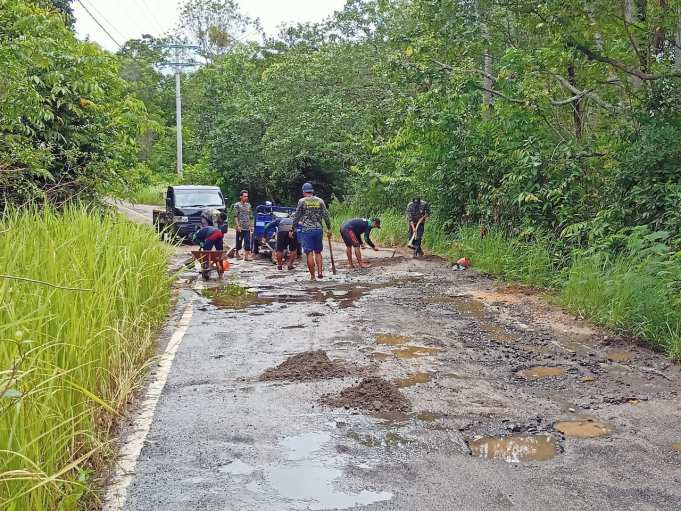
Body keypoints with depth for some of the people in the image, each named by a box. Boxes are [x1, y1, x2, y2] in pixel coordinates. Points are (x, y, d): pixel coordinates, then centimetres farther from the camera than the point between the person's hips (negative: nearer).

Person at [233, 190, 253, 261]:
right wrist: (238, 225, -15)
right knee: (239, 241, 4)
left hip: (247, 228, 4)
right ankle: (236, 252, 25)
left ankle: (246, 256, -2)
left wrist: (251, 226, 11)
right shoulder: (237, 205, -1)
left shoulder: (248, 205, 12)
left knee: (247, 242, -3)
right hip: (240, 227, -4)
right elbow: (235, 216, -7)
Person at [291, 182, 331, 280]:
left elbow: (296, 217, -1)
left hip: (306, 230, -3)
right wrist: (329, 229, 12)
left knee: (309, 254, -1)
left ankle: (312, 276, 0)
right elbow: (326, 216, 5)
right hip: (318, 229, 3)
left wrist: (292, 230, 6)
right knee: (318, 252, 16)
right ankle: (320, 271, 3)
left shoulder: (302, 201, -2)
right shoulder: (320, 201, 7)